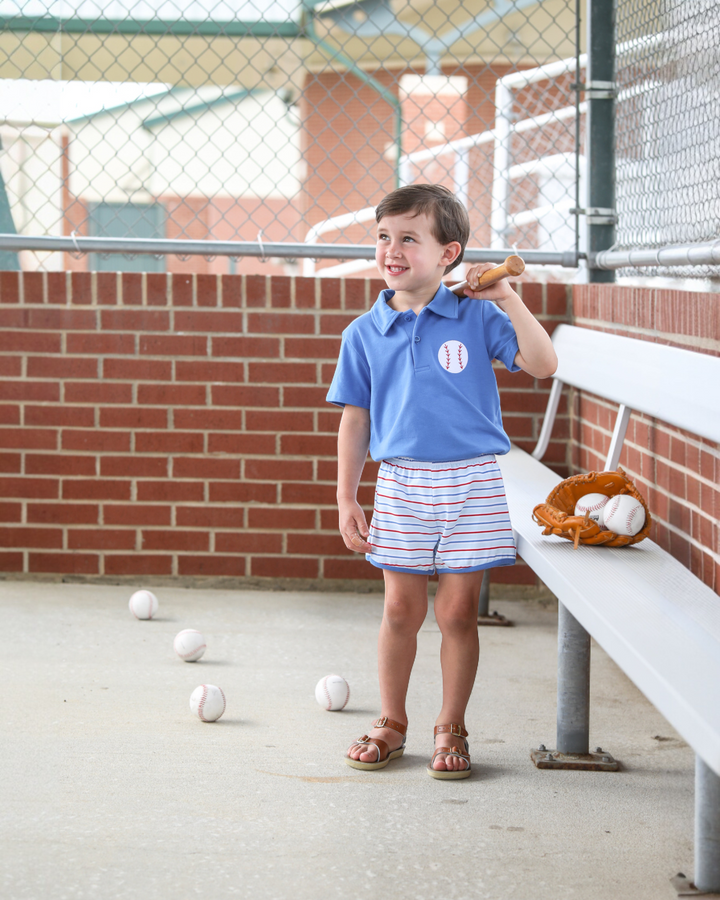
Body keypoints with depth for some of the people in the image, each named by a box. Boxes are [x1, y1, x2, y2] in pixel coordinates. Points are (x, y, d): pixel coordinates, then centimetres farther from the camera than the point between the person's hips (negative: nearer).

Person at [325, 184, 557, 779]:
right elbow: (355, 419, 7)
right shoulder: (365, 333, 3)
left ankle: (451, 730, 17)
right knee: (401, 610, 7)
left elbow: (542, 366, -8)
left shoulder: (476, 317, -2)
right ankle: (391, 724, 23)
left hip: (471, 483, -1)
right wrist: (347, 499, 4)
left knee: (458, 612, 3)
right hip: (400, 483, 2)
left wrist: (509, 300, -16)